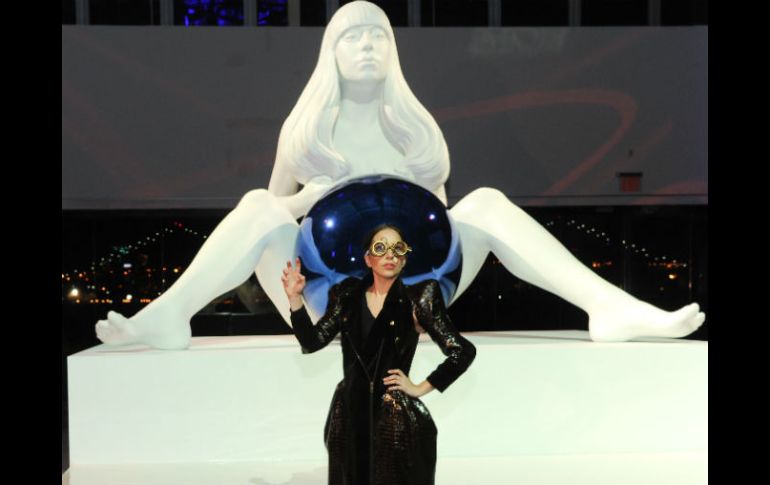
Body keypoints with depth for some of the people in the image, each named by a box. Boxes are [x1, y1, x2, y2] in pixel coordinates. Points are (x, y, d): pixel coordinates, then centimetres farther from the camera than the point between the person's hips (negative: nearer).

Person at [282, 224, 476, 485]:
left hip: (397, 420, -3)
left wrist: (421, 388, -5)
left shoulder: (417, 299, -7)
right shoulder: (348, 294, 4)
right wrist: (294, 298, -9)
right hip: (349, 416, 4)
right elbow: (312, 342, 1)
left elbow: (463, 352, -7)